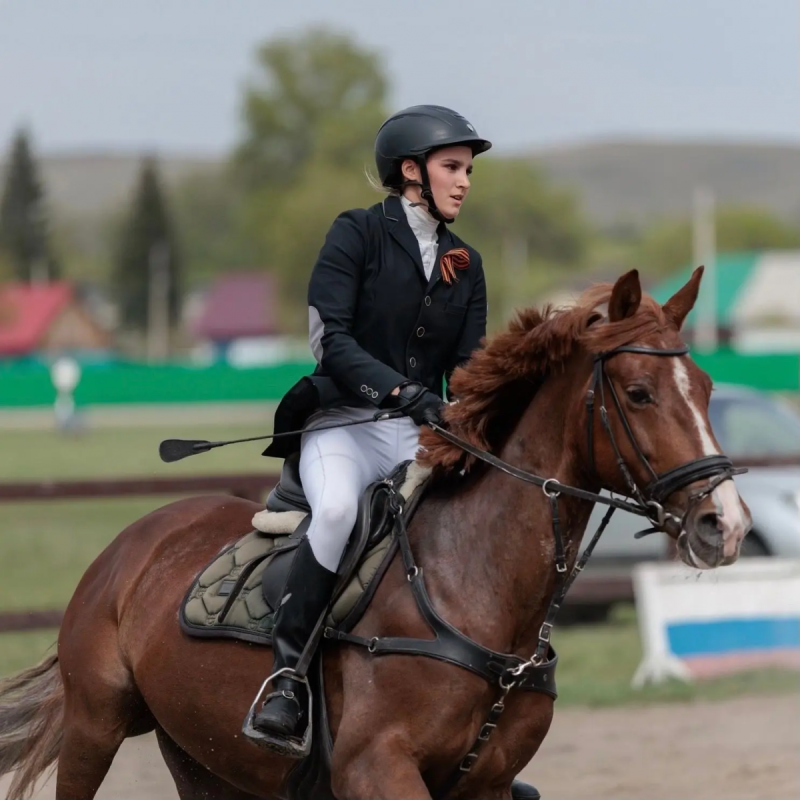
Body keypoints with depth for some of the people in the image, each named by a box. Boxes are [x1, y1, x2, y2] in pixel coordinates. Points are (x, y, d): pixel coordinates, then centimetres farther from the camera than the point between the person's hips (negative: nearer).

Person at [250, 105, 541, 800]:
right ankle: (287, 679, -26)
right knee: (338, 510, -38)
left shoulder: (465, 264, 15)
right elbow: (330, 339, -13)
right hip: (345, 424, -6)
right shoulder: (357, 234, -2)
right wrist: (401, 390, -26)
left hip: (423, 435, 6)